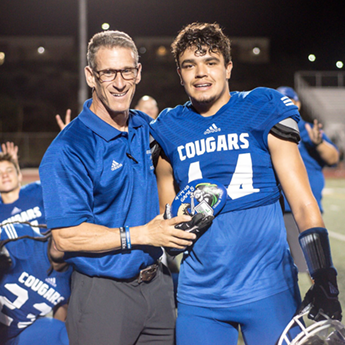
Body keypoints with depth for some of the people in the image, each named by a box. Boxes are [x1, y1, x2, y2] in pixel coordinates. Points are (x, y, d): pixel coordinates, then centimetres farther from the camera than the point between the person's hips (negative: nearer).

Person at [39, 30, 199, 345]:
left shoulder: (145, 128, 7)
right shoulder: (68, 150, -16)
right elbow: (66, 235, -20)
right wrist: (142, 235, -22)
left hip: (156, 282, 7)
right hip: (102, 294, -6)